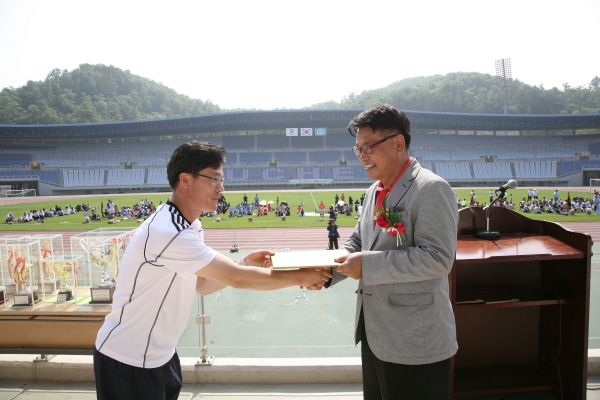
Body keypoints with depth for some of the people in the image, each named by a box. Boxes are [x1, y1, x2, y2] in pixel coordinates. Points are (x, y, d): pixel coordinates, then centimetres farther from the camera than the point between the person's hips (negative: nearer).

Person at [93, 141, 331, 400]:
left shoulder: (190, 227, 2)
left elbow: (202, 284, 9)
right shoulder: (169, 233, -29)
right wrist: (300, 277, -18)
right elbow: (237, 279, -27)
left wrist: (245, 264, -5)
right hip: (128, 362, -8)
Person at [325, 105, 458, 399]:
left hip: (415, 342, -8)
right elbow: (357, 242, 16)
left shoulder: (431, 189, -15)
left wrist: (368, 264, -23)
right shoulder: (374, 192, 11)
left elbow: (438, 257, -24)